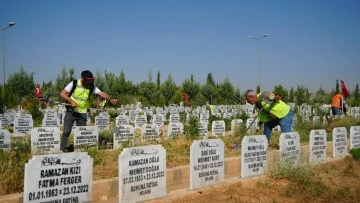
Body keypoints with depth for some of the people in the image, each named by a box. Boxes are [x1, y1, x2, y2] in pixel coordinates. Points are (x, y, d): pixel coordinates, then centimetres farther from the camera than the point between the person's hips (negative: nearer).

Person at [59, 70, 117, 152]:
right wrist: (71, 101, -23)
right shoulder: (74, 84, -11)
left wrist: (110, 99, -37)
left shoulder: (91, 87, -6)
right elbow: (62, 93, -11)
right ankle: (62, 149, 7)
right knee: (66, 131, -4)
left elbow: (101, 93, -19)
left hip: (82, 113, 2)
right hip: (71, 111, -2)